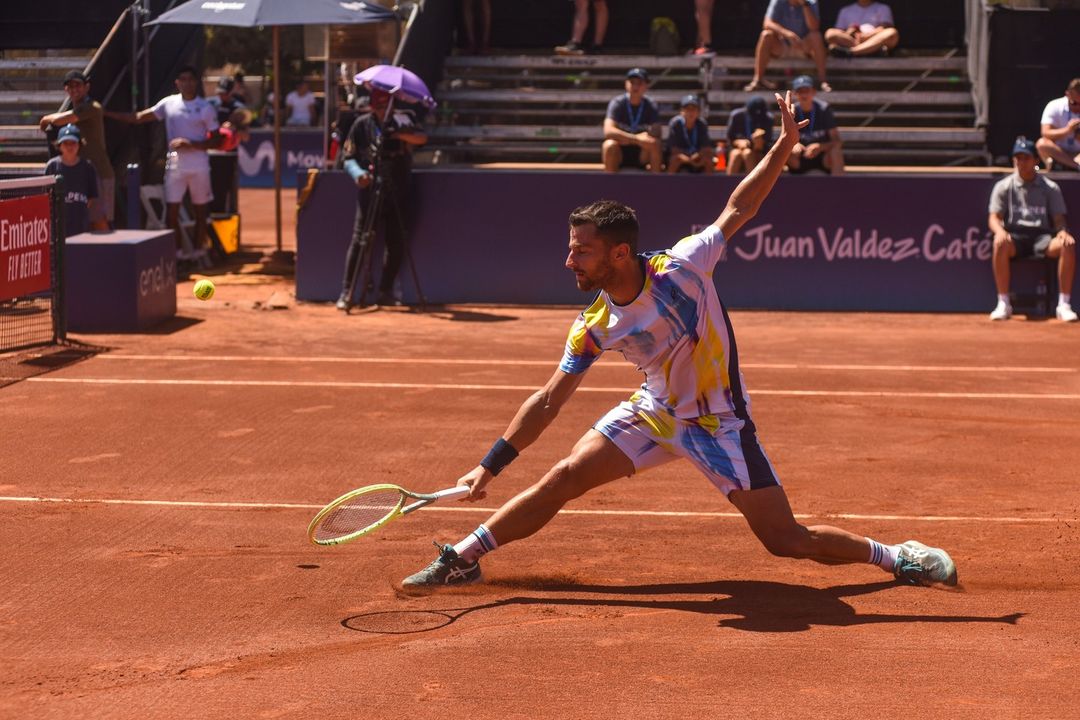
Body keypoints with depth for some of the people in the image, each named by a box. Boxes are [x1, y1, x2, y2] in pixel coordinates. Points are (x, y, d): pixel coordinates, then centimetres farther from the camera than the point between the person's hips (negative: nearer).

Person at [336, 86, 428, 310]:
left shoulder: (402, 119, 2)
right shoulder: (362, 124, 3)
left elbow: (422, 137, -15)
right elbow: (348, 157, 3)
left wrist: (399, 133, -31)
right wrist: (357, 173, -17)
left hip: (397, 193, 1)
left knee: (396, 243, 3)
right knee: (360, 240, -8)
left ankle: (385, 291, 15)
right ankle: (346, 291, -7)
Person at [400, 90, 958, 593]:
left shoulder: (680, 269, -24)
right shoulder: (595, 327, -11)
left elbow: (736, 211, -11)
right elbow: (548, 401, -3)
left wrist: (784, 147, -20)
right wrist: (490, 466, -5)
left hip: (719, 423, -4)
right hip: (651, 412, 4)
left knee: (787, 541, -6)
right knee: (563, 478, -7)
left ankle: (894, 557, 15)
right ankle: (462, 559, 6)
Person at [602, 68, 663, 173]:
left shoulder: (651, 106, -6)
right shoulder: (617, 103, -11)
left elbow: (656, 137, -17)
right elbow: (608, 131, -28)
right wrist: (636, 138, -38)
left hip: (641, 153, 1)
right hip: (619, 153, -1)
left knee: (655, 145, -28)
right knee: (609, 145, -33)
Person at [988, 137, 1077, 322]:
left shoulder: (1050, 187, 11)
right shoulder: (1003, 186, 9)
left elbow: (1058, 219, 6)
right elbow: (993, 218, 1)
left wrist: (1063, 231, -19)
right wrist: (1000, 231, -23)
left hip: (1042, 237, 1)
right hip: (1014, 237, -1)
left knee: (1068, 245, -31)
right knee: (1000, 244, -37)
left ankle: (1064, 305, -25)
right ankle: (1003, 304, -30)